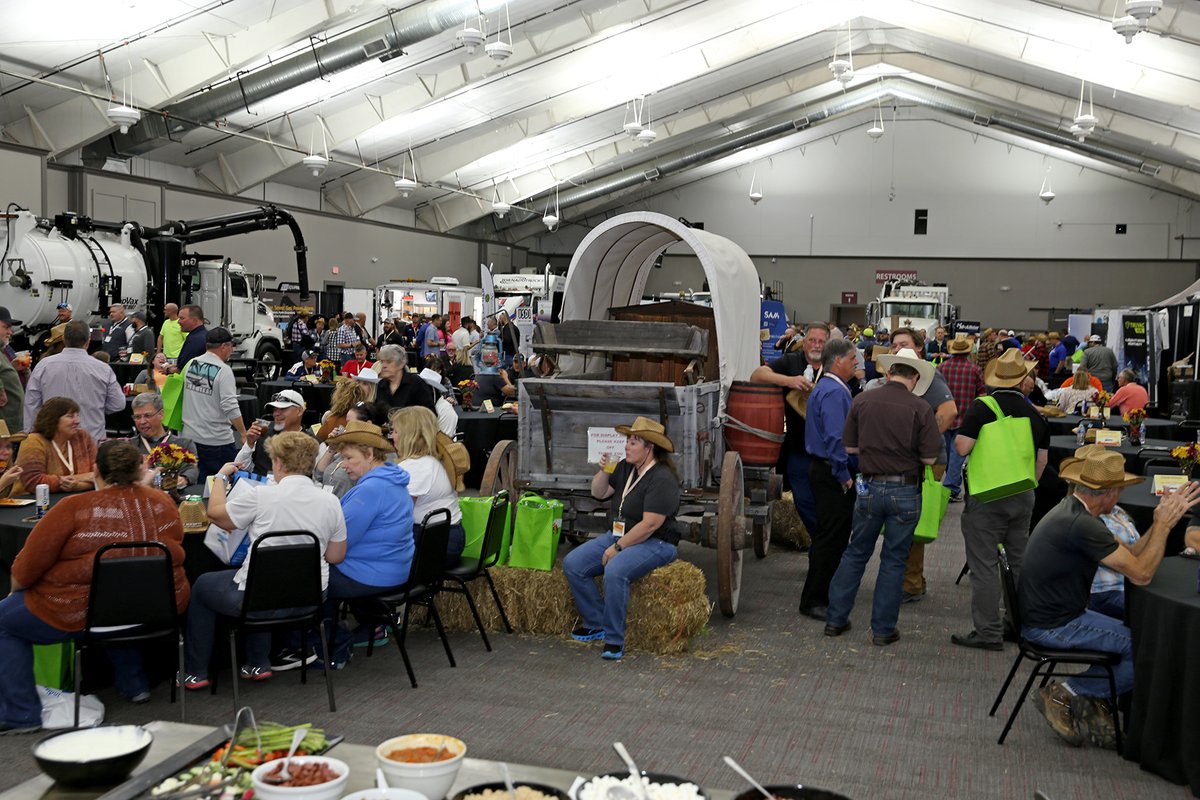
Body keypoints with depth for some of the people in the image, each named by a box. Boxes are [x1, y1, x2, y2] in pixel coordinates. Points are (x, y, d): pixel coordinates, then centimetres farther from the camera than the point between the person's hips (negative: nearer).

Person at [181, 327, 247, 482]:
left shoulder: (191, 364, 5)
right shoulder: (223, 370, -15)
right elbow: (230, 407, -20)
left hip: (190, 436, 7)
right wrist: (244, 434, -14)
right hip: (217, 440, -7)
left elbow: (184, 397, 13)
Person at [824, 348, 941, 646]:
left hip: (870, 487, 2)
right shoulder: (920, 408, -9)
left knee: (856, 553, 16)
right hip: (905, 490, -2)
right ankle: (883, 629, 14)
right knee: (893, 560, 9)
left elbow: (850, 447, 3)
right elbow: (929, 457, -9)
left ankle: (836, 619, 19)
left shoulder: (862, 401, -3)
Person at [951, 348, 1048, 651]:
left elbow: (962, 448, -17)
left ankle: (989, 631, 2)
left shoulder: (981, 408, -12)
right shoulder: (1035, 413, 4)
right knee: (1021, 561, 18)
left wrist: (960, 434, 4)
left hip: (987, 495, -5)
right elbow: (1042, 460, 10)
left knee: (984, 564, 0)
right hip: (1023, 497, 6)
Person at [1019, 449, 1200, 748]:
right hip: (1052, 627, -10)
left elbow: (1128, 556, 10)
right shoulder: (1081, 525, -24)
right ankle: (1067, 694, -1)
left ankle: (1092, 705, 8)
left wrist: (1160, 522, 1)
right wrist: (1164, 524, -11)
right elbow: (1141, 574, -20)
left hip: (1050, 614, 10)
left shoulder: (1073, 510, 8)